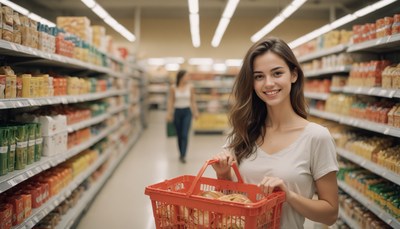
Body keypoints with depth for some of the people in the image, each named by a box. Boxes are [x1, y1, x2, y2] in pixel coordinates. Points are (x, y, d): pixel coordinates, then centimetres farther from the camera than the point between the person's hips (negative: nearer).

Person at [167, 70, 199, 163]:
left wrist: (196, 112, 7)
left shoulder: (190, 87, -1)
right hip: (177, 112, 0)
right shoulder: (173, 88, -3)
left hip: (187, 112, 0)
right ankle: (181, 154, 26)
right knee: (179, 135, 10)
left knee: (185, 135, -11)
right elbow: (170, 101, 1)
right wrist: (169, 114, -3)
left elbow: (193, 101, 7)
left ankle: (183, 156, -10)